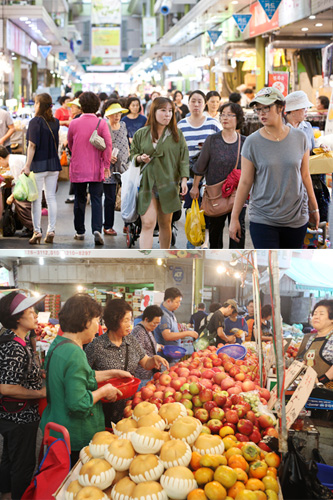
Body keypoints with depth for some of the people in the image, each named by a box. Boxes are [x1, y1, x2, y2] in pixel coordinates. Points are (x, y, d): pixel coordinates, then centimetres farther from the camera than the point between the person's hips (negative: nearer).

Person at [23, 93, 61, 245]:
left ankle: (37, 231, 2)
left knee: (36, 199, 1)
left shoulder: (35, 121, -11)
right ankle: (51, 231, 9)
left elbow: (32, 145, -14)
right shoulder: (55, 122, 7)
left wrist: (27, 165, -12)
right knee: (51, 198, 8)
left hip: (38, 164, -5)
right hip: (53, 164, 5)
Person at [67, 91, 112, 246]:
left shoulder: (74, 124, -2)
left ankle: (80, 231, 20)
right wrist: (106, 165, -5)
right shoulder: (101, 123, -6)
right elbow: (108, 144, -12)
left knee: (79, 200, 13)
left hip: (78, 169, 1)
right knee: (96, 200, 1)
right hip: (96, 169, -1)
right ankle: (97, 229, -16)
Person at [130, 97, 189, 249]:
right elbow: (132, 155, 13)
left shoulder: (176, 134, 5)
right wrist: (140, 158, -10)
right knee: (148, 223, -11)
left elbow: (183, 158, 3)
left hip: (168, 184, 1)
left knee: (165, 224, 8)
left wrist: (184, 179, -8)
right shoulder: (141, 134, 6)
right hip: (147, 183, -1)